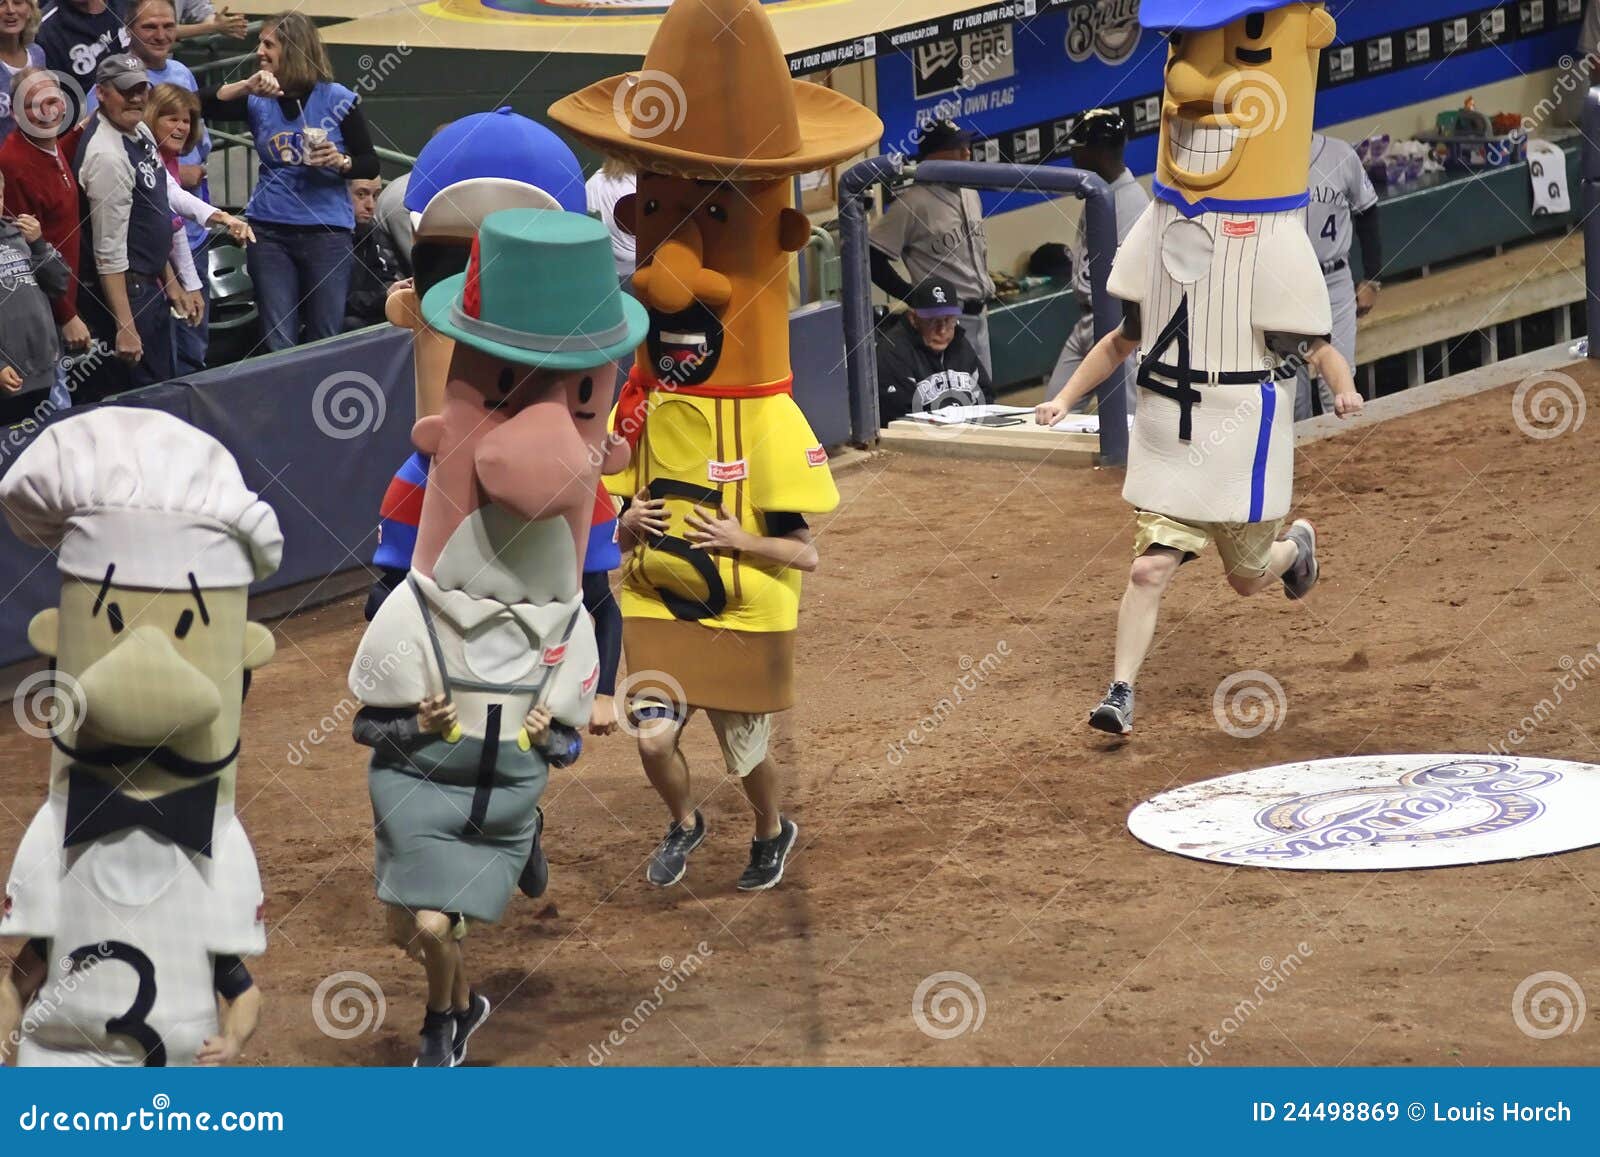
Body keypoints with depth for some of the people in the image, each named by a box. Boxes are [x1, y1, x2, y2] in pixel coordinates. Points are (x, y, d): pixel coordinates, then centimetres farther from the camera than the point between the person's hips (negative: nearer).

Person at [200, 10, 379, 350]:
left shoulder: (337, 99, -1)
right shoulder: (258, 101, 5)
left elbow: (370, 165, 2)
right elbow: (201, 106, -8)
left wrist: (342, 163, -18)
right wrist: (245, 87, -20)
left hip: (327, 230, -2)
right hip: (269, 232, 2)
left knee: (324, 341, 1)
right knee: (277, 342, 2)